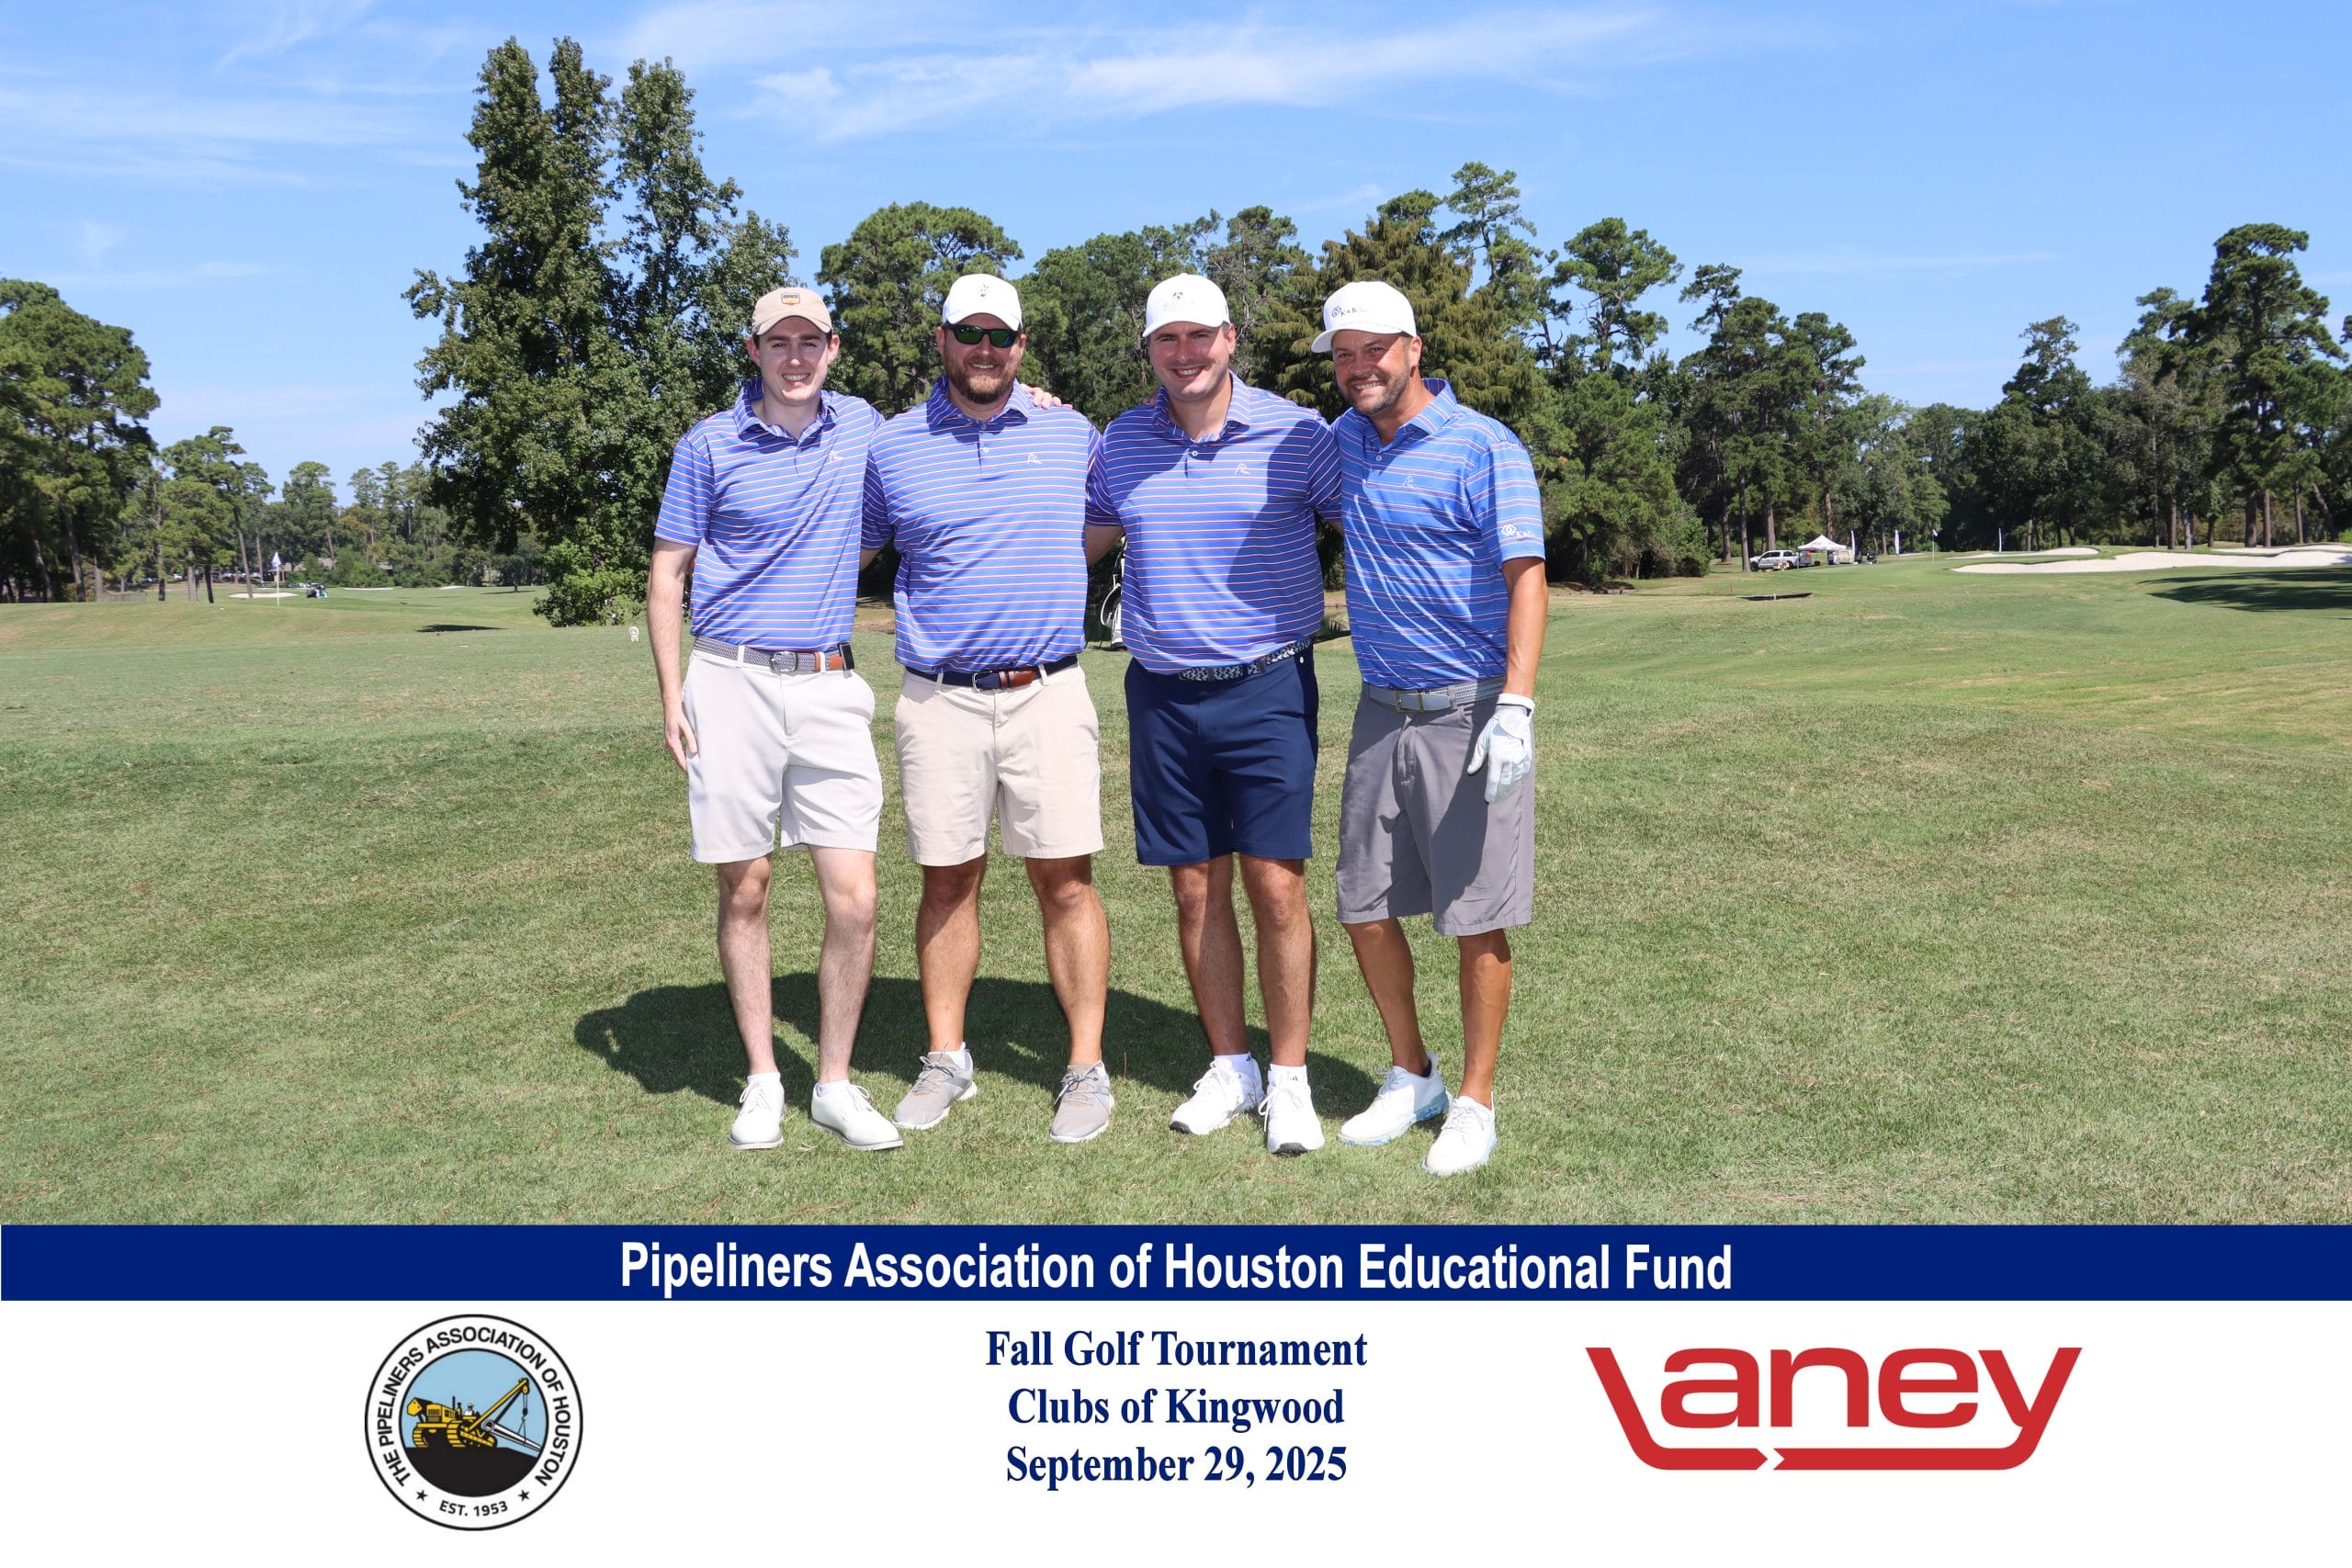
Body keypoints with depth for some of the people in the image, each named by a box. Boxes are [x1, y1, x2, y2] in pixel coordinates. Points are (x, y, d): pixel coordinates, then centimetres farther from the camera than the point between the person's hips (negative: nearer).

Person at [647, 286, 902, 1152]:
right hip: (733, 684, -2)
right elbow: (666, 576, 5)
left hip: (829, 689, 2)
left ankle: (836, 1084, 11)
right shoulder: (708, 446, 1)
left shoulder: (861, 426, 10)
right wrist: (672, 696, -4)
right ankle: (762, 1082, 18)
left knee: (853, 899, -5)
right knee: (744, 891, 4)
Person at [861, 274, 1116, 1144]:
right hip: (939, 701, 1)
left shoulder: (1072, 434, 8)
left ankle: (1087, 1068, 7)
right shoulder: (892, 446, 6)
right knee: (947, 881, 8)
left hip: (1049, 693, 0)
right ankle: (945, 1058, 21)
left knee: (1065, 879, -2)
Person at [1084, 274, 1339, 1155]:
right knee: (1197, 890, 7)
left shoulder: (1295, 435, -2)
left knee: (1276, 887, -4)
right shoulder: (1120, 442, 8)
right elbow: (1078, 541, 21)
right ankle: (1229, 1067, 22)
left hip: (1268, 689, -3)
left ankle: (1289, 1081, 10)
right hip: (1163, 695, 3)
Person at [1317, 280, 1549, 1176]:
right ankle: (1411, 1078, 27)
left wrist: (1516, 706, -25)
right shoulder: (1343, 442, 10)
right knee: (1365, 909, 9)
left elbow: (1526, 577, -16)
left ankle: (1475, 1104, 15)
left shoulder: (1483, 448, -9)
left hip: (1469, 714, -6)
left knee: (1477, 919, 0)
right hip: (1381, 713, 6)